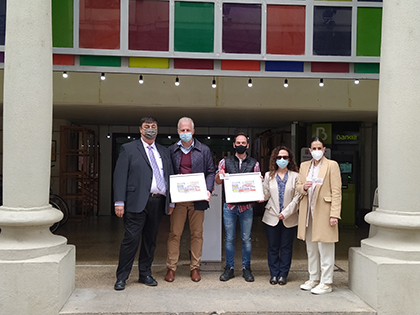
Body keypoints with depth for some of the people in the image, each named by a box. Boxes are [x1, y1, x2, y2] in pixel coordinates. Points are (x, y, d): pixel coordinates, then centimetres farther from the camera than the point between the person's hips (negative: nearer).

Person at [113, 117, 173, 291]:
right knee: (131, 239, -4)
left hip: (158, 202, 5)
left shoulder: (164, 152, 17)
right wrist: (119, 202, -11)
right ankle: (121, 277, 8)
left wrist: (171, 201, 10)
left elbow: (169, 176, 17)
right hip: (137, 202, -4)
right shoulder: (128, 149, 4)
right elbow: (120, 176, -3)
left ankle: (145, 274, 23)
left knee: (150, 240, 11)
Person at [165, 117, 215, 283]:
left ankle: (195, 267, 15)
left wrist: (208, 190, -9)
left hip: (197, 199, 0)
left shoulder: (204, 150, 7)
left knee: (197, 234, 5)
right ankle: (171, 268, 11)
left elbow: (210, 172, 7)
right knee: (174, 233, 2)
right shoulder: (171, 150, 7)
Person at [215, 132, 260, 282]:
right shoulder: (225, 162, 6)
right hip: (229, 205, 0)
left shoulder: (254, 163, 7)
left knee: (246, 238, 5)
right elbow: (218, 182, 4)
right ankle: (229, 268, 15)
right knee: (229, 238, 5)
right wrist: (219, 175, -18)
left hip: (247, 206, 0)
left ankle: (246, 268, 17)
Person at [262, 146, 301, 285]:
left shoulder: (295, 176, 1)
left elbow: (297, 197, -4)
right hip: (272, 217, 1)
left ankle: (283, 274, 17)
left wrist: (286, 213, -12)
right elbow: (265, 195, 1)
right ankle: (274, 274, 17)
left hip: (289, 219, -1)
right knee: (272, 247, 6)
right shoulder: (269, 175, 7)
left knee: (286, 247, 6)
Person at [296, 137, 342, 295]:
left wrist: (334, 214, -16)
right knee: (311, 249, 14)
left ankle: (326, 283, 8)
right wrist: (304, 187, -7)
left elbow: (336, 191, -9)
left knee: (325, 250, -1)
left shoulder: (332, 165, -4)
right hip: (308, 212, 6)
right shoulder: (304, 166, 13)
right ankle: (313, 279, 26)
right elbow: (298, 186, 18)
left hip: (324, 212, -6)